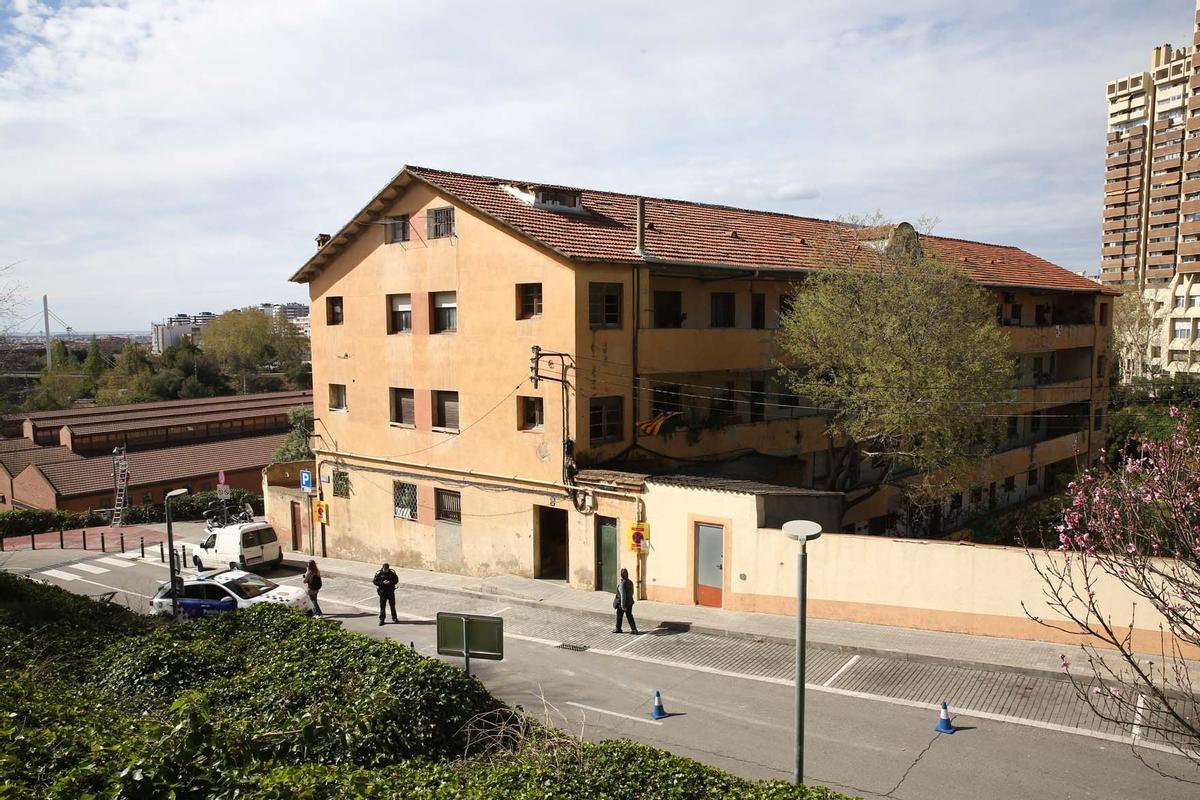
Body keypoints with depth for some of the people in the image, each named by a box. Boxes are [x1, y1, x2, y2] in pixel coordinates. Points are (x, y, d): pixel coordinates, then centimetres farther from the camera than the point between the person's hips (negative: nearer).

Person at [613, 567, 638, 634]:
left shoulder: (622, 584, -24)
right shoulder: (630, 582, 0)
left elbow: (622, 595, -25)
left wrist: (623, 605, -22)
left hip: (622, 603, -7)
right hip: (630, 602, 7)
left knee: (619, 615, 13)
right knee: (629, 616, 15)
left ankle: (618, 629, 27)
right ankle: (634, 629, 10)